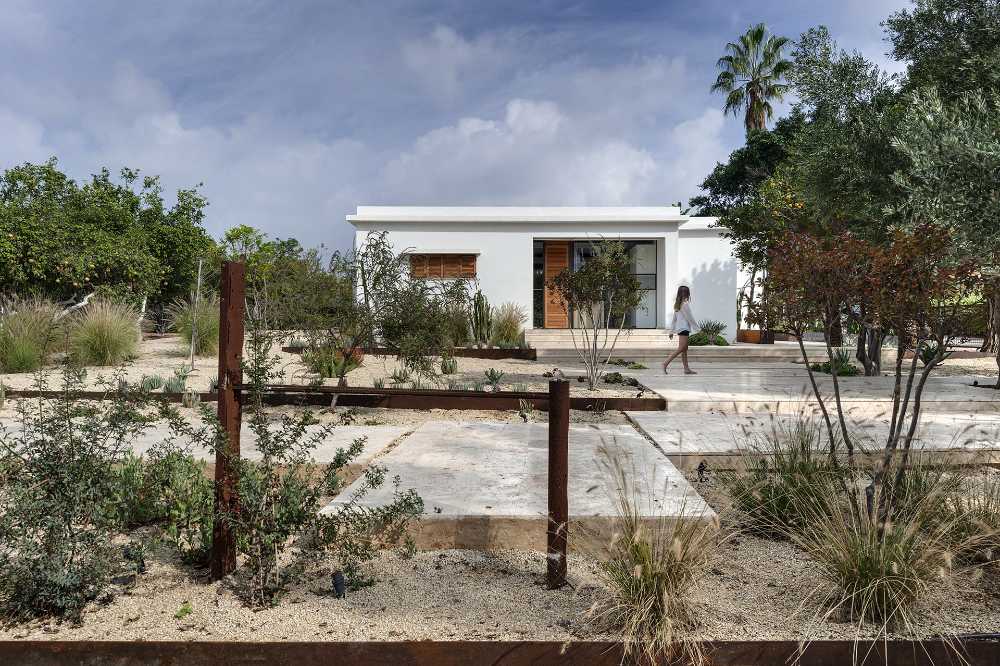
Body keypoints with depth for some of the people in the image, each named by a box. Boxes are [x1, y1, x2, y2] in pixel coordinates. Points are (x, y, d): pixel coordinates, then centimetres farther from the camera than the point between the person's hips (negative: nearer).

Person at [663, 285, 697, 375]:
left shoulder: (677, 304, 13)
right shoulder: (685, 304, -13)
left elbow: (674, 319, 15)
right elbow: (690, 318, -10)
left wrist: (671, 331, 18)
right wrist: (696, 327, 0)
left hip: (679, 328, 9)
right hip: (684, 328, -9)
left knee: (685, 349, 9)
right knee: (681, 349, -10)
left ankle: (686, 369, 10)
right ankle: (666, 363, -15)